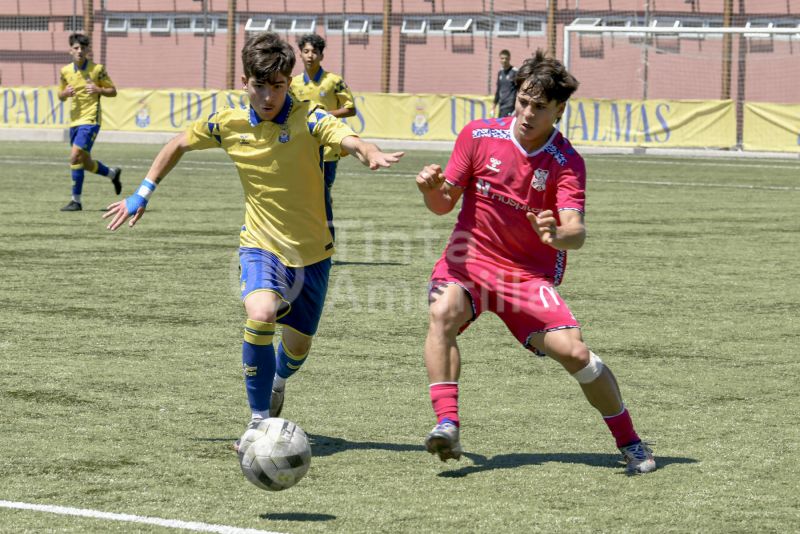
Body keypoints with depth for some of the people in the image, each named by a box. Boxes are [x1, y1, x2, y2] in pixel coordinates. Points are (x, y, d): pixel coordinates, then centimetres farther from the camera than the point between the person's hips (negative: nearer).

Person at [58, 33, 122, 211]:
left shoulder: (97, 69, -6)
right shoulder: (65, 71, 6)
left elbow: (113, 91, 1)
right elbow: (60, 96, 16)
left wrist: (98, 90, -18)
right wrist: (65, 93, -7)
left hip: (90, 120, -6)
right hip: (74, 120, 6)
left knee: (75, 157, -18)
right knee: (85, 163, 13)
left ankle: (76, 201, -11)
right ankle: (112, 173, 42)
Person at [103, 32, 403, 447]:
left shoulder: (309, 119, -16)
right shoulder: (229, 125, -6)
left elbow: (350, 140, -36)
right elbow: (178, 144, 12)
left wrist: (373, 155, -59)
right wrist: (142, 195, 11)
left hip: (312, 252, 0)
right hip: (261, 245, 0)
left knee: (297, 348, 11)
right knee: (261, 315, -29)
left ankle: (276, 382, 50)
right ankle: (259, 420, -16)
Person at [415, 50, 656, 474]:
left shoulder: (566, 162, -11)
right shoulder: (478, 136, -6)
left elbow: (576, 231, -23)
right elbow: (443, 204, -1)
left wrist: (559, 236, -47)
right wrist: (432, 189, -25)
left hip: (530, 274, -1)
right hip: (470, 260, 1)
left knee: (574, 351, -14)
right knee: (443, 312, -31)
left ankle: (629, 442, 7)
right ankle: (447, 424, -35)